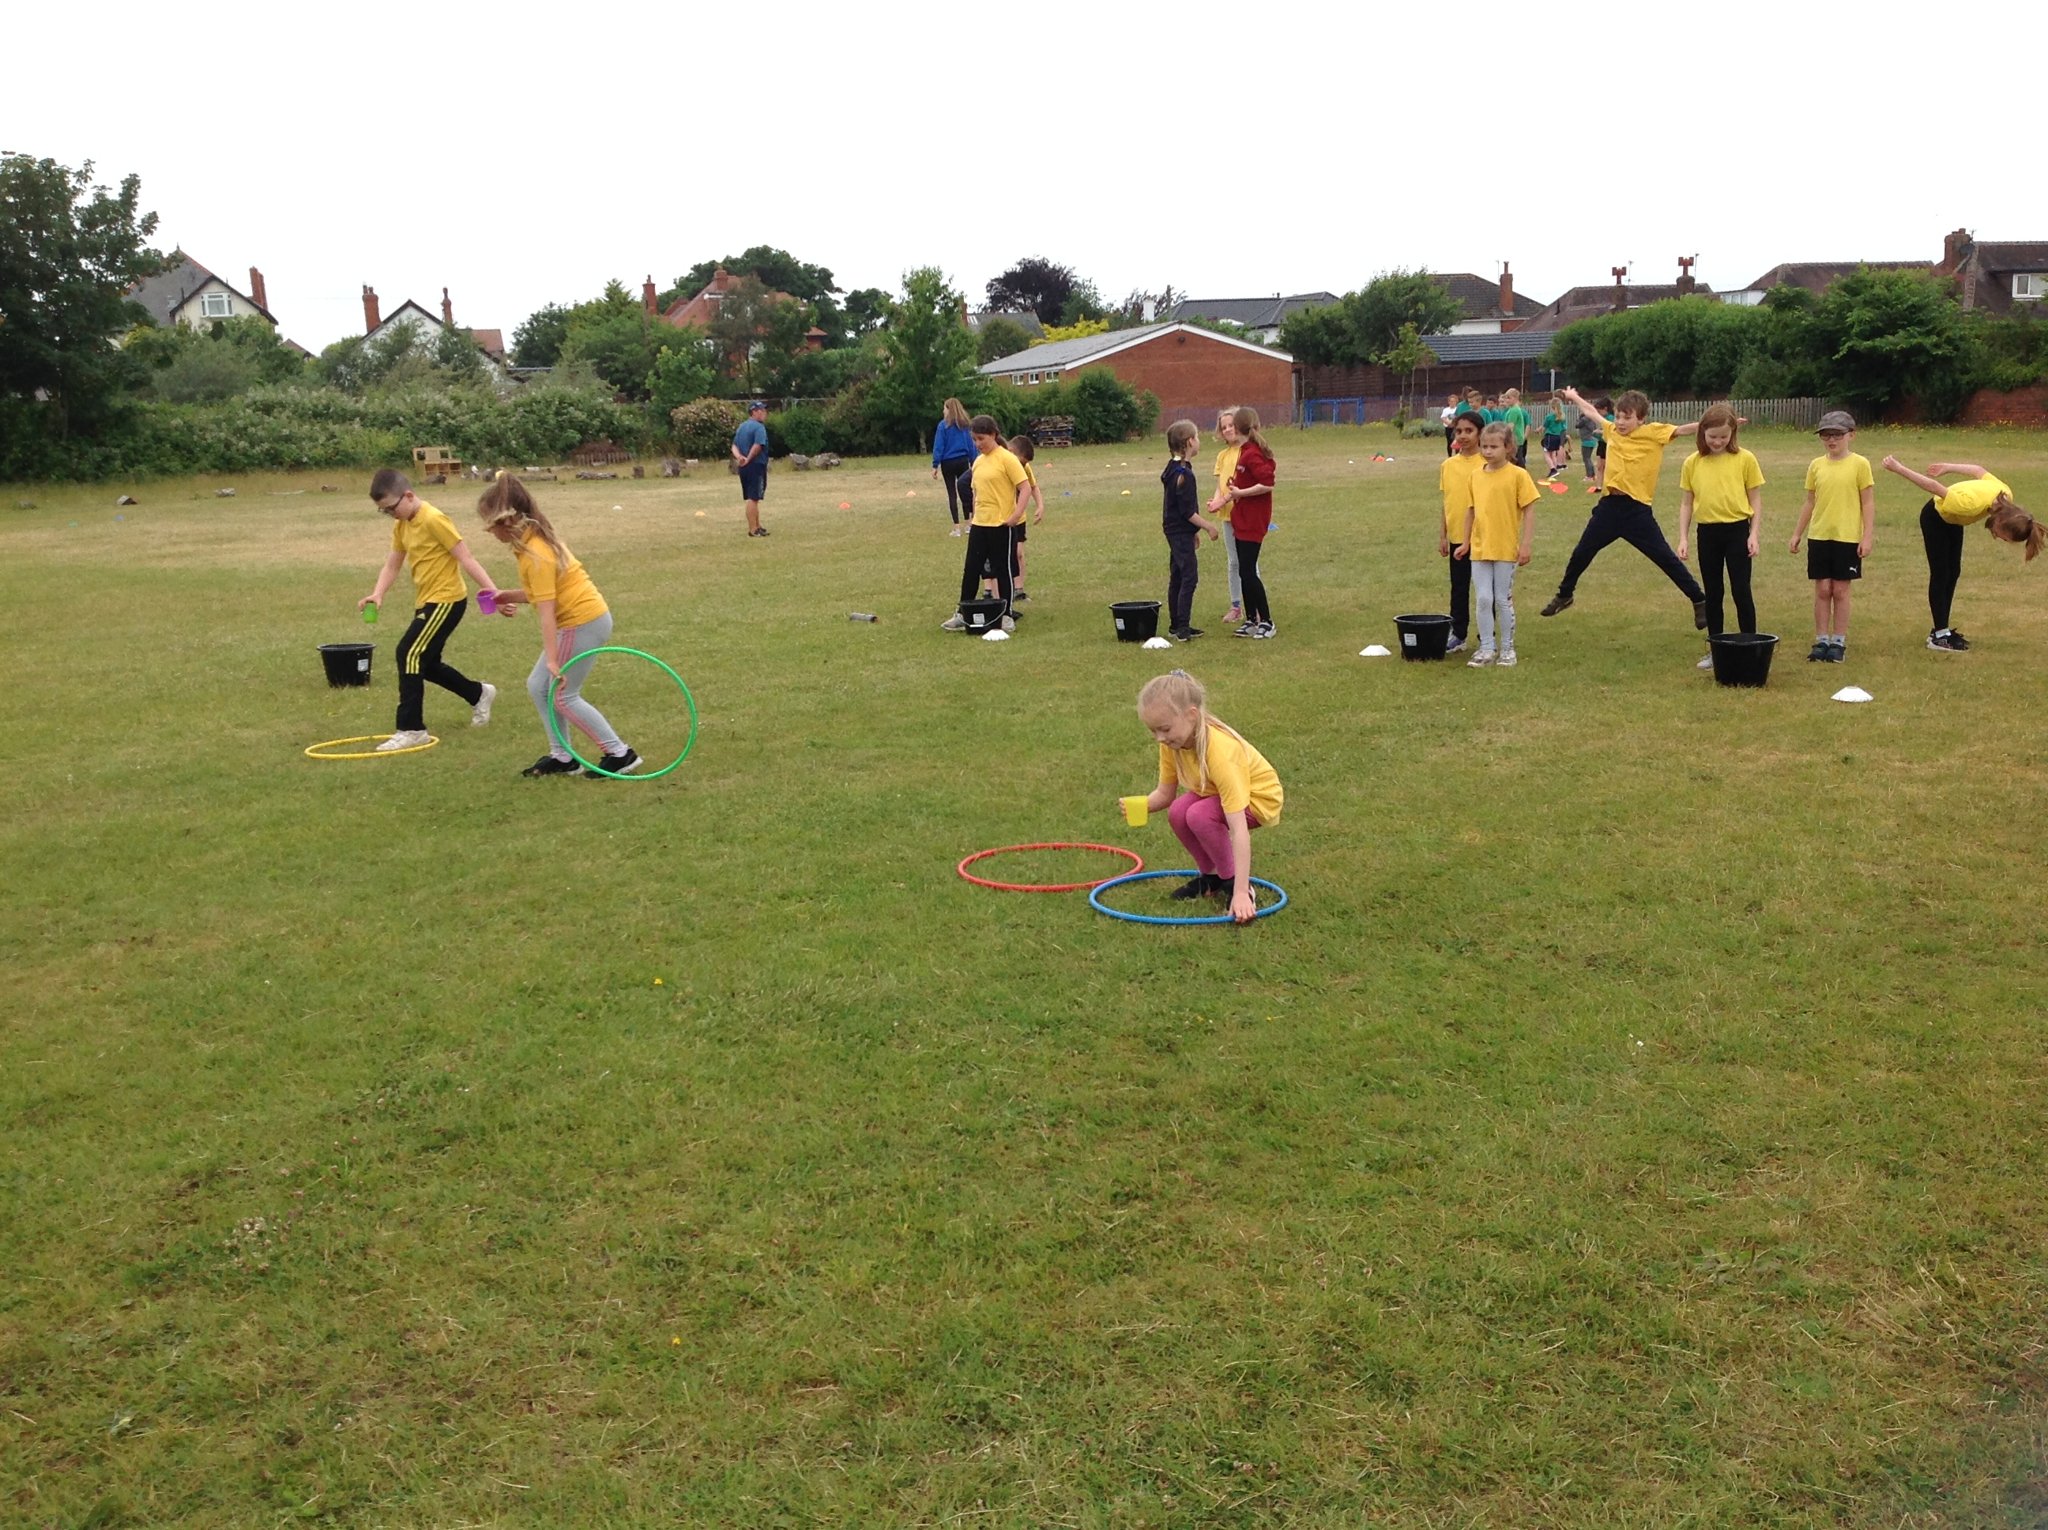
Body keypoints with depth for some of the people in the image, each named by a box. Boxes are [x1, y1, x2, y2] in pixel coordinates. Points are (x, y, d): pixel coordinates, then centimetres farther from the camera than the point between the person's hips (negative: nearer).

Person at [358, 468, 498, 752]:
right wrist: (378, 593, -8)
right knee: (426, 663, 17)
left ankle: (411, 729, -13)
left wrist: (492, 591, -24)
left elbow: (466, 558, -19)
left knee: (409, 654, -18)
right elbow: (392, 564, 10)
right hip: (426, 601, 10)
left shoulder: (434, 520, -17)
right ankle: (480, 694, 39)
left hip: (446, 600, -10)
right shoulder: (401, 525, 8)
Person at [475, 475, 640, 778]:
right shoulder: (535, 540, 6)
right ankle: (562, 757, 19)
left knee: (564, 696, -1)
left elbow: (547, 612, -25)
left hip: (583, 623, -10)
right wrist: (509, 596, 3)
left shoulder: (535, 555, -21)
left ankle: (620, 754, 4)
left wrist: (552, 660, -27)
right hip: (582, 619, 10)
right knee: (538, 686, 13)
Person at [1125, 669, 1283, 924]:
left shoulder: (1220, 752, -38)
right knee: (1177, 813, -19)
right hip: (1213, 791, 7)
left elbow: (1238, 828, -41)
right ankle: (1211, 875, 4)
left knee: (1200, 815, -30)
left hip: (1259, 797, -7)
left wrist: (1241, 892, -44)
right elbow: (1165, 793, -6)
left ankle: (1234, 884, -11)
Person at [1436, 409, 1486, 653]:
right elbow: (1446, 502, 9)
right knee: (1458, 588, 12)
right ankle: (1457, 635, 22)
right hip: (1457, 537, 4)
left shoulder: (1487, 465, -9)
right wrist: (1442, 536, 7)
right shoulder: (1448, 465, 4)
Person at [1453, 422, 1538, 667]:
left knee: (1503, 600, 4)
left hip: (1506, 549, -3)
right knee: (1483, 599, 3)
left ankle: (1507, 649, 17)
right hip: (1479, 548, 4)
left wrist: (1526, 544, -11)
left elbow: (1529, 510, -7)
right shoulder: (1475, 476, 6)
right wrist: (1464, 543, 12)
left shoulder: (1518, 475, -7)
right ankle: (1486, 649, 13)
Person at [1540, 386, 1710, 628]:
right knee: (1581, 553, 14)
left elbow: (1681, 430, -19)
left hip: (1637, 509, -5)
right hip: (1610, 505, 5)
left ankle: (1699, 601, 7)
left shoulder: (1653, 432, -7)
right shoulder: (1612, 430, 7)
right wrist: (1574, 398, 38)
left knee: (1665, 557, -3)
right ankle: (1563, 596, 35)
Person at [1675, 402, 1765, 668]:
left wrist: (1754, 534, -7)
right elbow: (1686, 503, 7)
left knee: (1741, 592, -1)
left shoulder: (1745, 459, -4)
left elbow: (1755, 499, 0)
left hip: (1737, 530, -3)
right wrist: (1683, 538, 1)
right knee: (1712, 594, 10)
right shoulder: (1692, 463, 2)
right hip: (1707, 533, 3)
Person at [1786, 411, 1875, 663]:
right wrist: (1797, 533, 12)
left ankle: (1839, 642, 10)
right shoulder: (1816, 465, 7)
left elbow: (1868, 503, -3)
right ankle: (1821, 641, 11)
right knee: (1822, 589, 4)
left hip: (1848, 538, -3)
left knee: (1841, 590, 2)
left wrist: (1867, 536, -8)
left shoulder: (1859, 464, -3)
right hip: (1819, 536, 3)